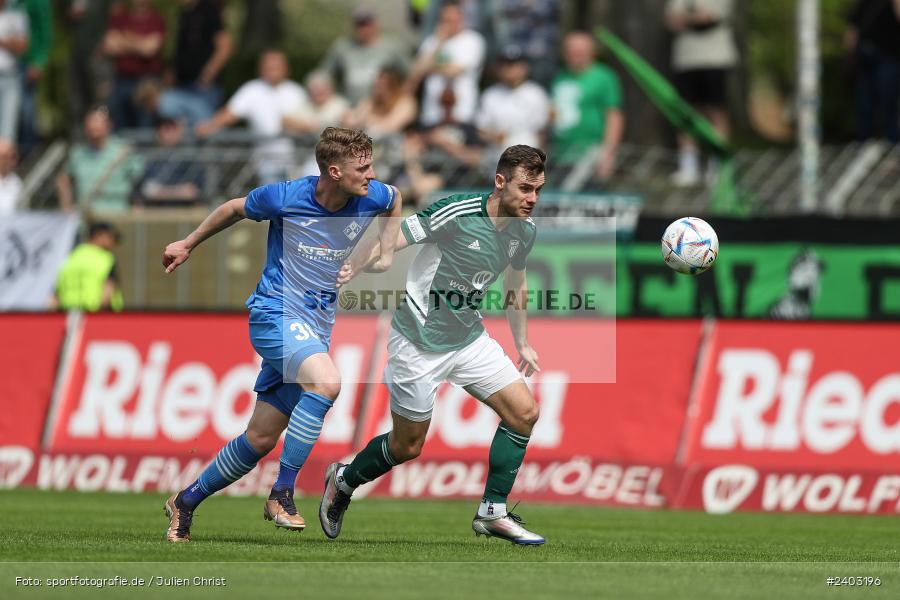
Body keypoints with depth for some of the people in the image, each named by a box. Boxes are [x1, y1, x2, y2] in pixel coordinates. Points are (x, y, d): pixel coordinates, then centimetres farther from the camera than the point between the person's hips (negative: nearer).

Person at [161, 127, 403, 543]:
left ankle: (185, 502, 25)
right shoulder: (284, 198, -15)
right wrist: (189, 244, 17)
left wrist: (386, 251, 14)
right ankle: (282, 493, -25)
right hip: (275, 312, -5)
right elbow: (235, 209, 6)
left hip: (317, 326, 5)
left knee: (261, 439, 6)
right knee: (326, 382, -33)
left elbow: (394, 199, 23)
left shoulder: (372, 199, -4)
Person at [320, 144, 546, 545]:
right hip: (419, 342, -6)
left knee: (524, 412, -6)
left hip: (468, 339, 6)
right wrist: (355, 266, -39)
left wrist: (522, 344, 24)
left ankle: (492, 514, 5)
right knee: (408, 446, 3)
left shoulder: (525, 231, 0)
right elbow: (394, 238, -23)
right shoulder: (457, 213, -23)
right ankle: (343, 481, 33)